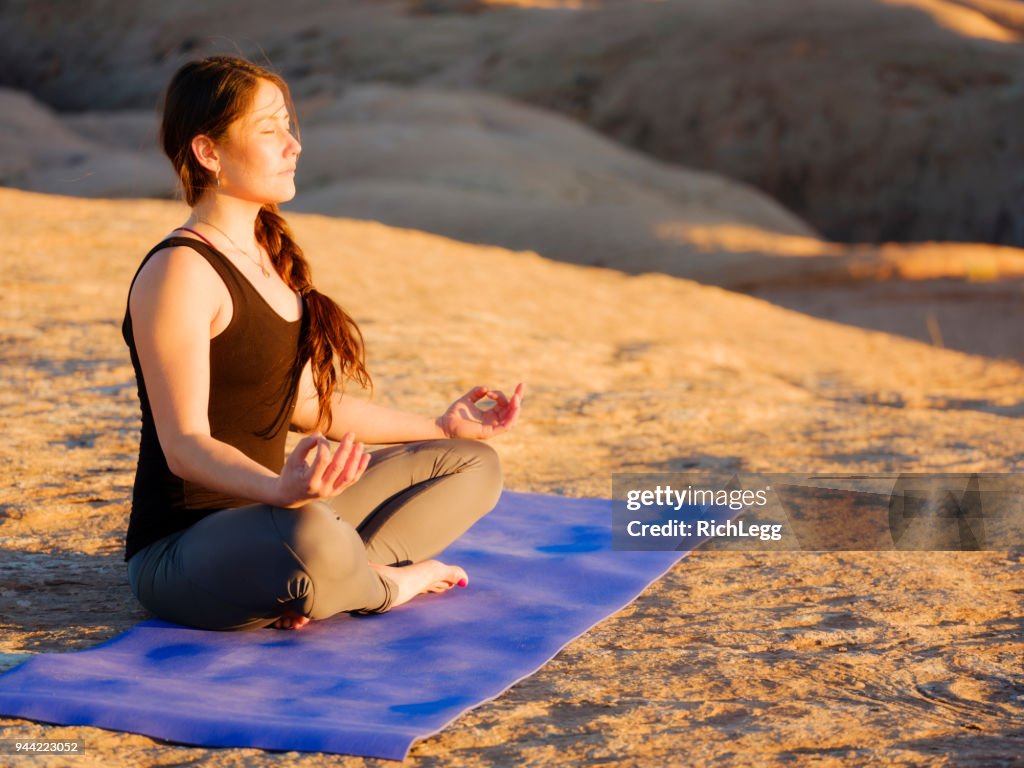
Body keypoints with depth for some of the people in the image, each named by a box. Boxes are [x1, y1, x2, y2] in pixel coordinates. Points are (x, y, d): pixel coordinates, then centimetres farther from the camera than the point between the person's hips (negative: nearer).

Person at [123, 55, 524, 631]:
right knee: (310, 536, -42)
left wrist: (442, 428, 21)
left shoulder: (270, 254, 11)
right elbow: (184, 442, -24)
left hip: (267, 513, 9)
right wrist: (282, 489, -44)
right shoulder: (180, 273, -17)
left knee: (473, 464, 11)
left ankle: (331, 584, -9)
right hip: (183, 548, -9)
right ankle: (389, 583, -7)